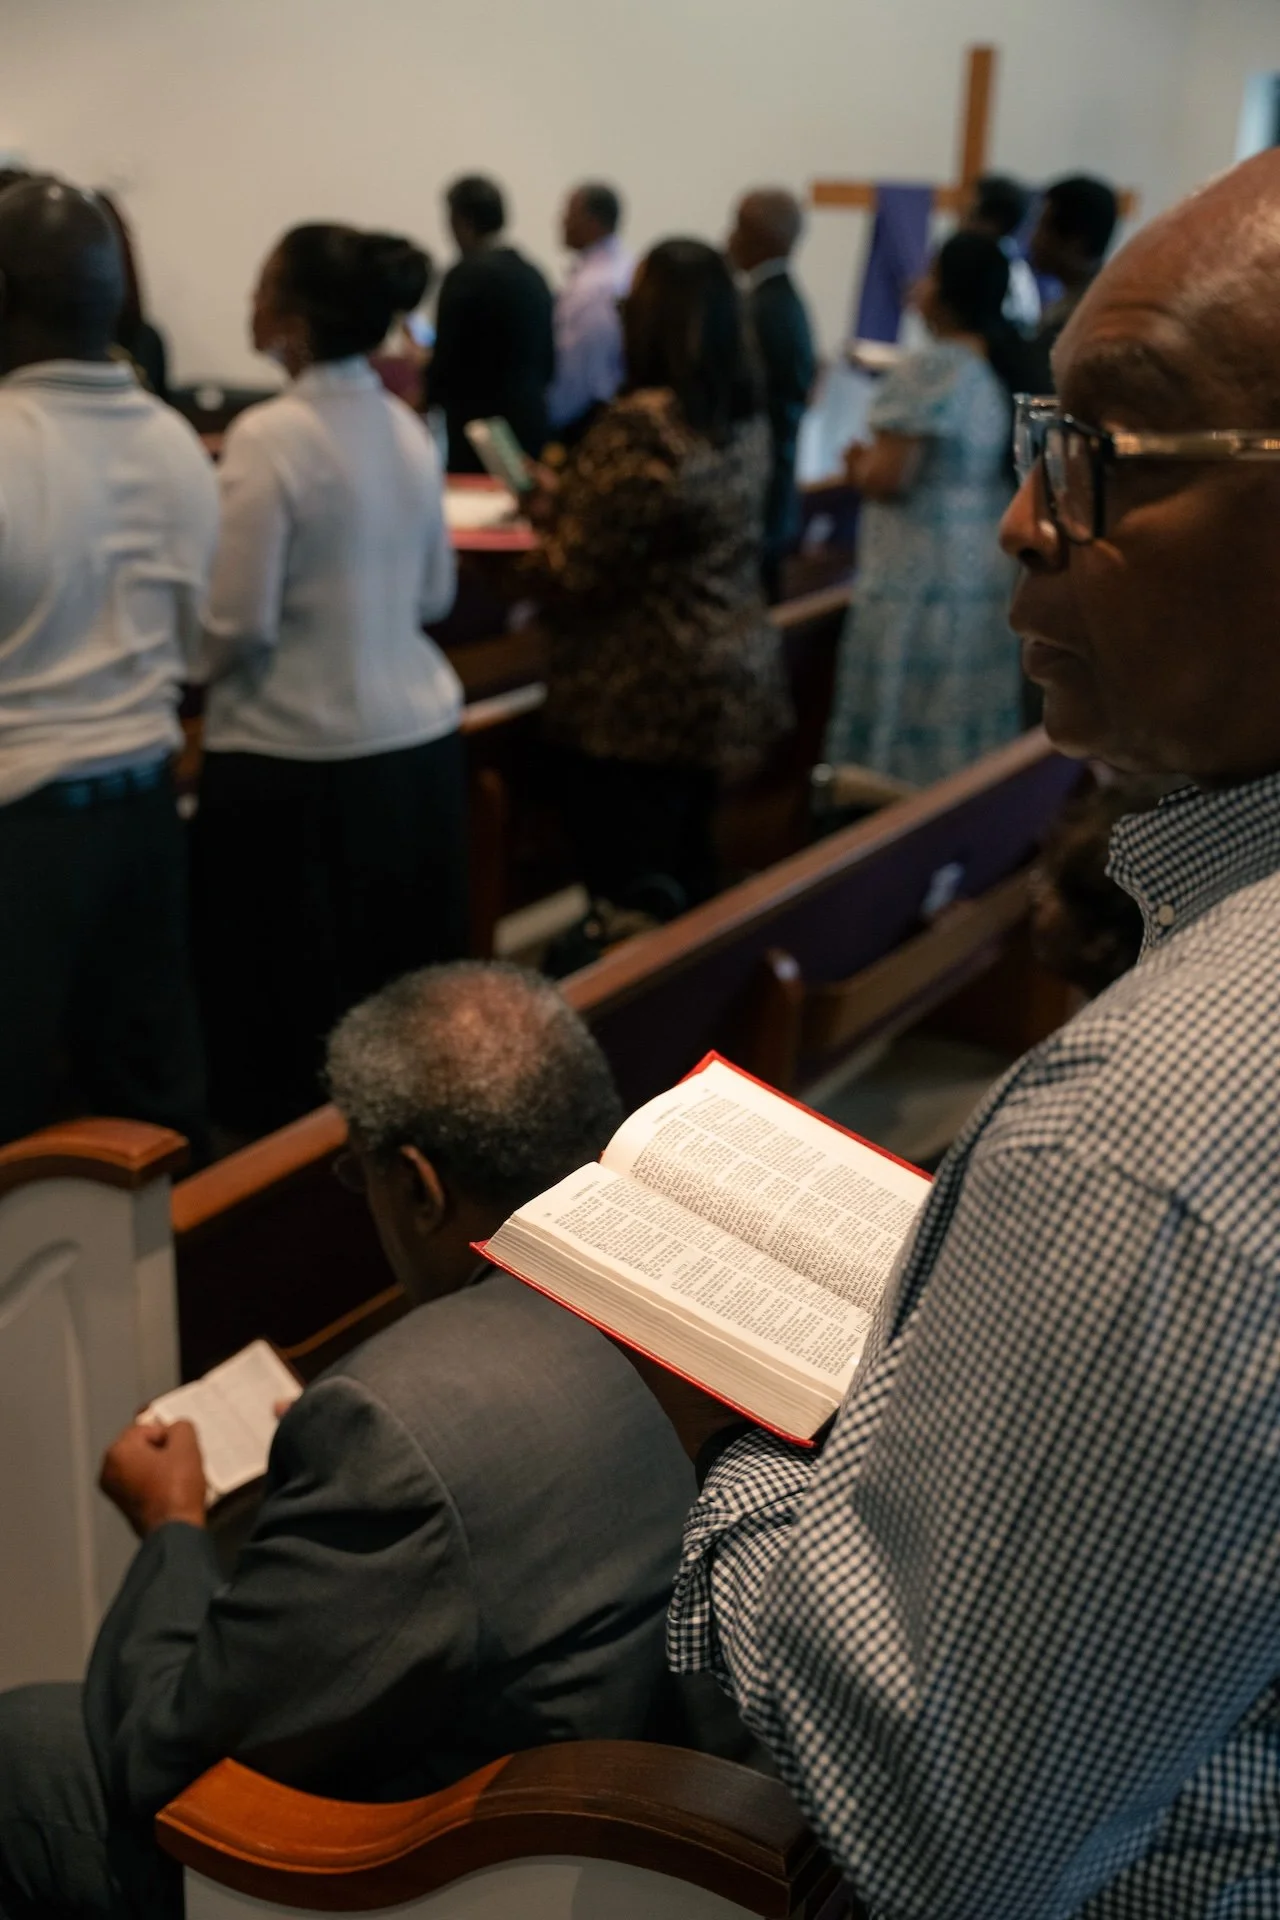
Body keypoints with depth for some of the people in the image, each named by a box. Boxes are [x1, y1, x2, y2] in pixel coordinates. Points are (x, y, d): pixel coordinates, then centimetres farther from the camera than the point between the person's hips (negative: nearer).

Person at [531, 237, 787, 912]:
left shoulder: (642, 424, -21)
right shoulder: (744, 418, 6)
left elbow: (580, 571, -18)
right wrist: (559, 495, 18)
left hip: (642, 698, -9)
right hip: (727, 680, 9)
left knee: (629, 889, 1)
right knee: (684, 870, 19)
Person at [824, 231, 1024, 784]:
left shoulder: (926, 371, -15)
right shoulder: (1006, 367, 11)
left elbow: (889, 480, -18)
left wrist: (859, 465, 3)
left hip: (918, 578, -8)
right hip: (989, 571, 8)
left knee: (902, 730, -2)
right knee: (969, 723, 13)